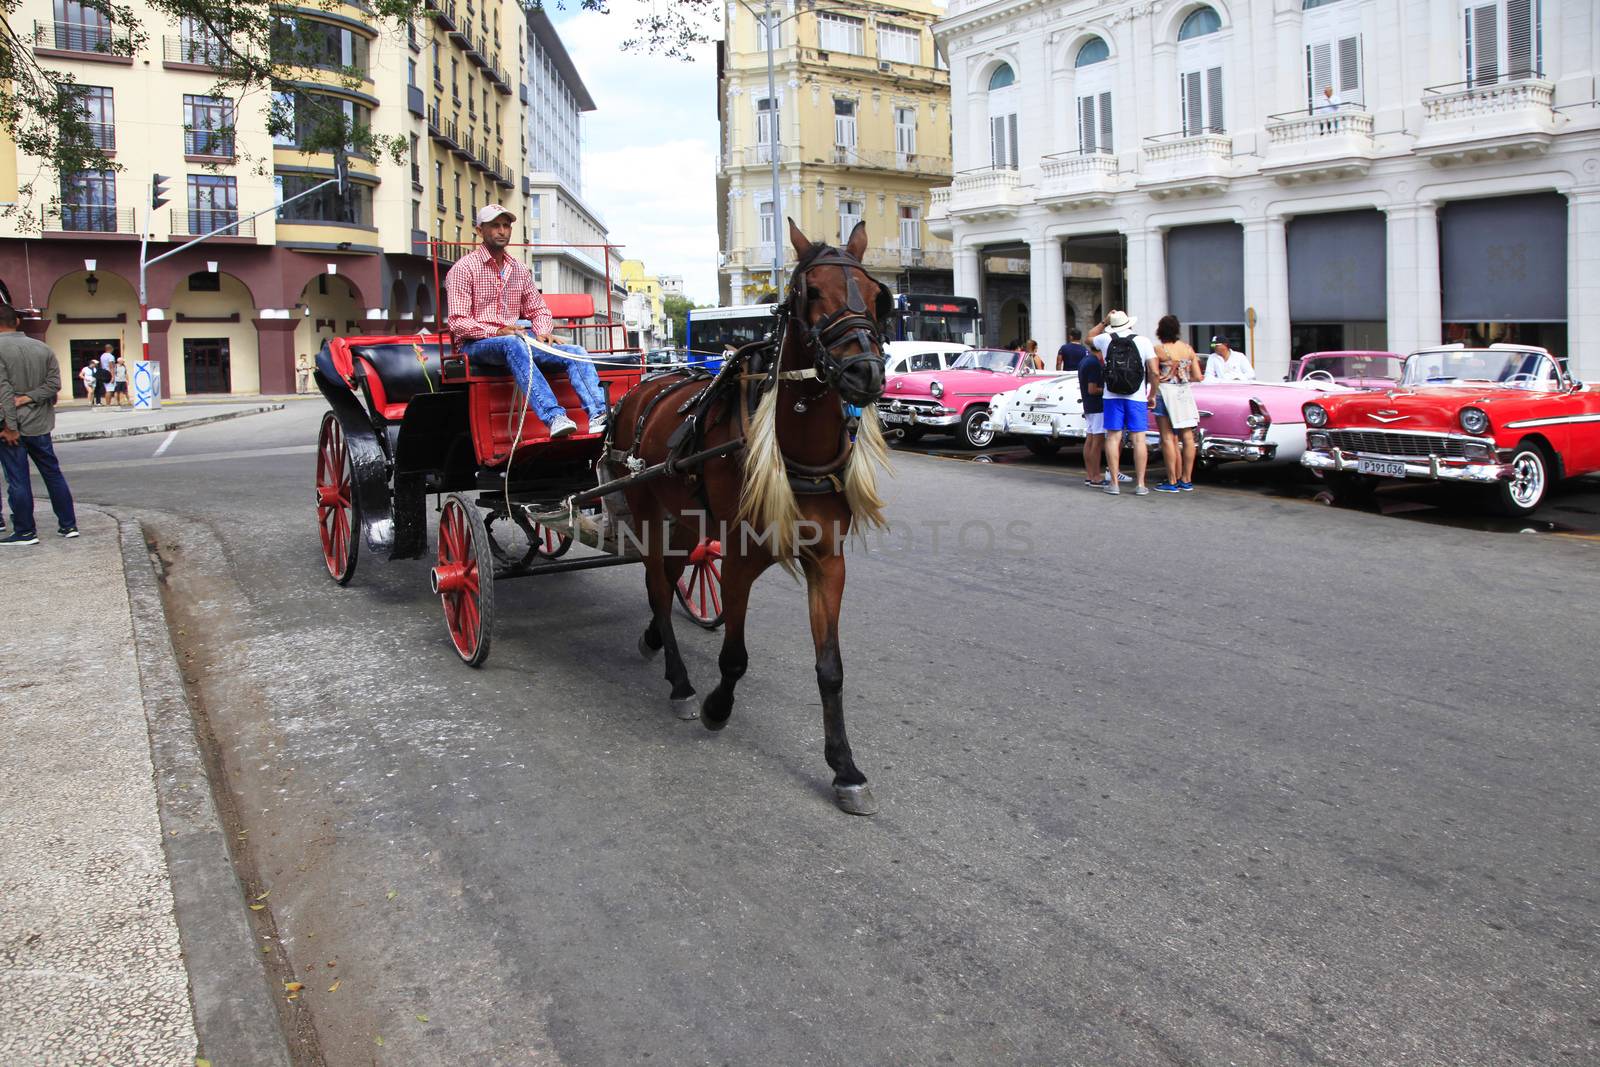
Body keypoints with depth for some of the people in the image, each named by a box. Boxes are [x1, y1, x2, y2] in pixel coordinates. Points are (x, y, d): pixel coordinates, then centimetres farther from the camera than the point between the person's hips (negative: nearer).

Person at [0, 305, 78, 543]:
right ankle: (68, 525, 16)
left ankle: (25, 532, 7)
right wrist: (29, 398, -7)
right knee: (53, 474, 13)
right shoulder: (42, 348, 6)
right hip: (40, 424, 5)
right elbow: (54, 383, 1)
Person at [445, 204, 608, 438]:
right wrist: (497, 332, -21)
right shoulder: (464, 268, 0)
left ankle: (598, 415, -37)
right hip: (477, 345, -6)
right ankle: (554, 418, -55)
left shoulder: (519, 270, 18)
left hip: (517, 341, 6)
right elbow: (458, 322, -8)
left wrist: (543, 333, -2)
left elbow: (538, 310, 22)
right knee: (513, 344, -40)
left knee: (574, 352, -16)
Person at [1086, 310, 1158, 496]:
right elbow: (1154, 372, -7)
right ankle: (1140, 484, 1)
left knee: (1113, 438, 5)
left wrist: (1103, 322, 24)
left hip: (1112, 397, 1)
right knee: (1138, 440, 1)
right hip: (1137, 397, -1)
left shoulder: (1106, 339, 0)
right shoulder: (1143, 341, -4)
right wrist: (1151, 396, 4)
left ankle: (1114, 483, 4)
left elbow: (1089, 338, 25)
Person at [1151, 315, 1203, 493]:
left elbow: (1154, 375, -13)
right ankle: (1186, 480, 11)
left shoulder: (1158, 350, -8)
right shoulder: (1188, 348, 5)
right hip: (1185, 394, 5)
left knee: (1168, 438, -3)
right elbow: (1198, 377, 6)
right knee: (1187, 437, 7)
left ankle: (1172, 481, -4)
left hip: (1165, 393, -5)